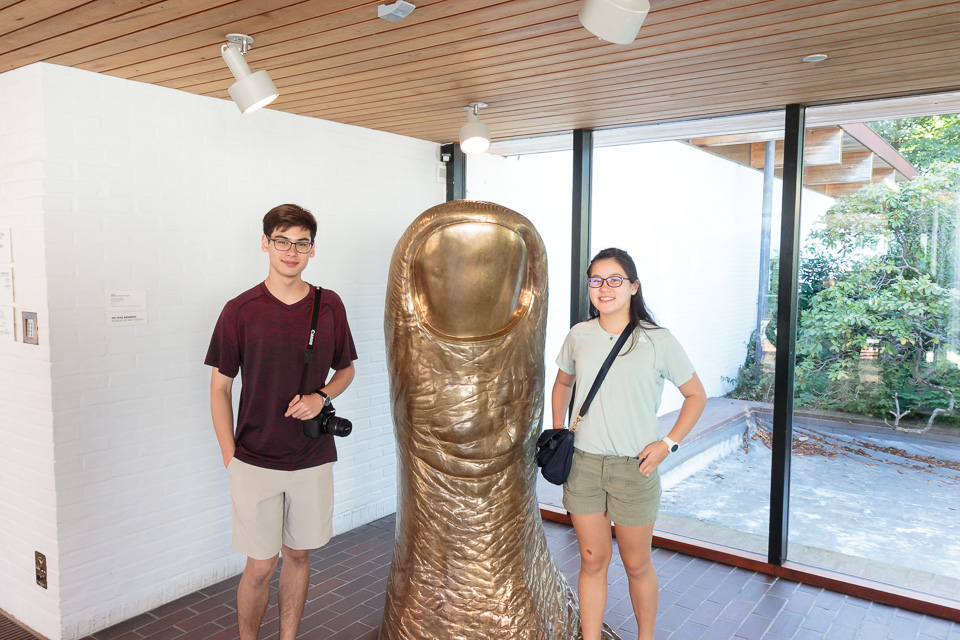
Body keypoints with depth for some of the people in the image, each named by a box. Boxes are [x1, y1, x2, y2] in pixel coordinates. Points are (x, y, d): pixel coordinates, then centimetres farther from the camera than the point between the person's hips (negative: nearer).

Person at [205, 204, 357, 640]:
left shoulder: (330, 306, 2)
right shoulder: (241, 310, -6)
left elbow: (346, 369, 14)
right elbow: (220, 388, -1)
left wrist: (321, 397, -7)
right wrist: (231, 459, -5)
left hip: (313, 459, 3)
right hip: (256, 462, -2)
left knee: (298, 555, 14)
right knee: (260, 566, 4)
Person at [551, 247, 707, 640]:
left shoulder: (657, 341, -8)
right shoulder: (578, 336, 1)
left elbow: (696, 395, 2)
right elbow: (562, 384, 19)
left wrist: (667, 444, -6)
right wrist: (558, 431, 8)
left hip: (634, 467, -2)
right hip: (583, 464, 2)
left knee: (636, 563, 13)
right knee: (592, 559, 12)